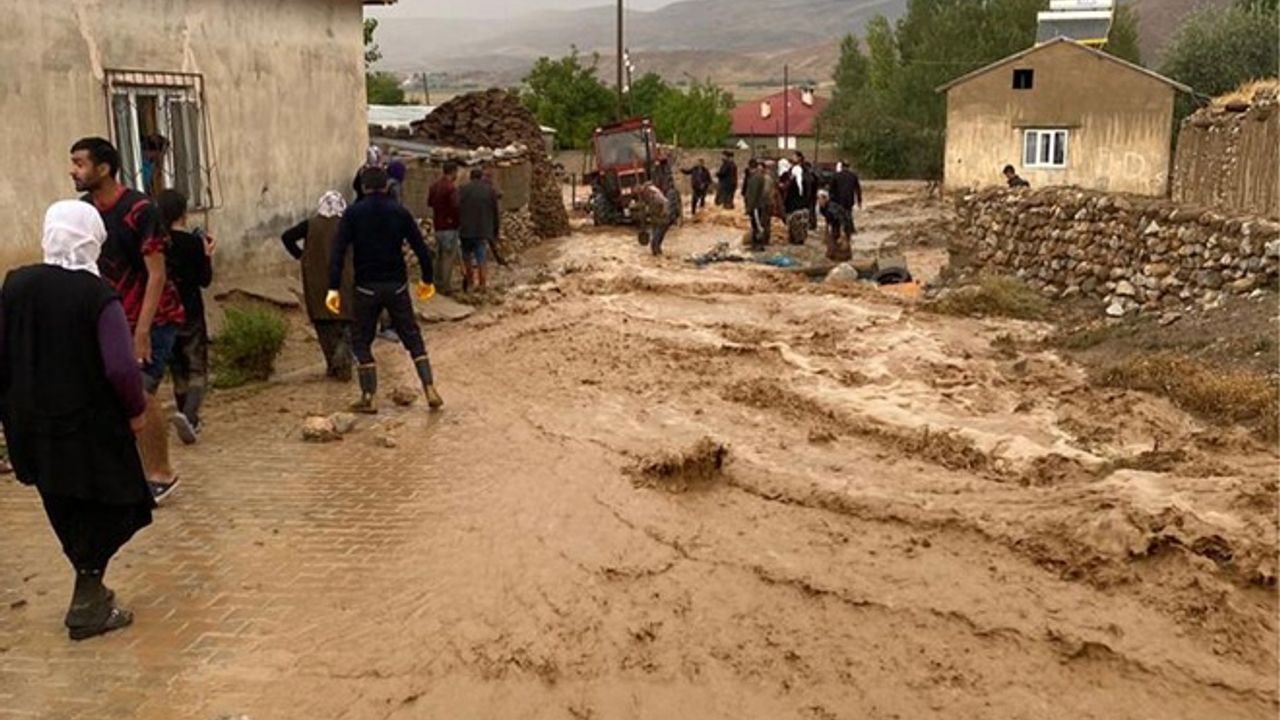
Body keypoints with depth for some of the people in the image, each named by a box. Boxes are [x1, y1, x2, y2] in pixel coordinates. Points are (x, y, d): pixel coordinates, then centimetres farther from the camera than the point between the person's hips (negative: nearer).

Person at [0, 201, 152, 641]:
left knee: (66, 513, 21)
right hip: (90, 426, -5)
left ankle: (91, 589, 35)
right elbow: (121, 368, -24)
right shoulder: (98, 296, -17)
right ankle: (87, 608, 12)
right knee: (105, 509, 11)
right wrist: (137, 410, -7)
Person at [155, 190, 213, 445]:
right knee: (197, 371, 1)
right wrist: (207, 254, 6)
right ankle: (188, 414, -23)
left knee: (178, 371, 16)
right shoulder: (193, 242, -10)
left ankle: (190, 422, 22)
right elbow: (205, 280, -7)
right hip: (190, 315, -4)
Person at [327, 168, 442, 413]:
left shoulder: (353, 213, -4)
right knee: (412, 338, 10)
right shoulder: (400, 212, 0)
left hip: (367, 287, -1)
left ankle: (368, 397, 8)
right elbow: (420, 247, 1)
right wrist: (427, 279, 12)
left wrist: (333, 287, -13)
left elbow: (338, 251, -12)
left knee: (362, 341, 11)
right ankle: (430, 390, 2)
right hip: (397, 285, 1)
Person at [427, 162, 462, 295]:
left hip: (438, 225, 8)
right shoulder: (451, 187, -19)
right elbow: (456, 206, -25)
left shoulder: (434, 186, 6)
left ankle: (438, 283, 25)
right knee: (449, 257, -2)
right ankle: (446, 286, -1)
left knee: (439, 255, 17)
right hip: (450, 226, -8)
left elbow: (429, 202, 17)